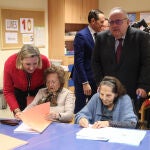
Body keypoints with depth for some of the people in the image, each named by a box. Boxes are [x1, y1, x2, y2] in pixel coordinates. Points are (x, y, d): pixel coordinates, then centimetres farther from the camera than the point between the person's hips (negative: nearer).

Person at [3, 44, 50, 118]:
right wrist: (16, 110, -34)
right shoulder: (10, 64, -34)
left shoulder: (44, 61, -34)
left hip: (38, 88, 0)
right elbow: (8, 91, -24)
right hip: (18, 89, 0)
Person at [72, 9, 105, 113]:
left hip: (95, 78, 7)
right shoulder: (81, 36, -14)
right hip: (83, 78, -7)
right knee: (80, 108, 4)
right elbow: (78, 61, -17)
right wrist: (85, 83, -19)